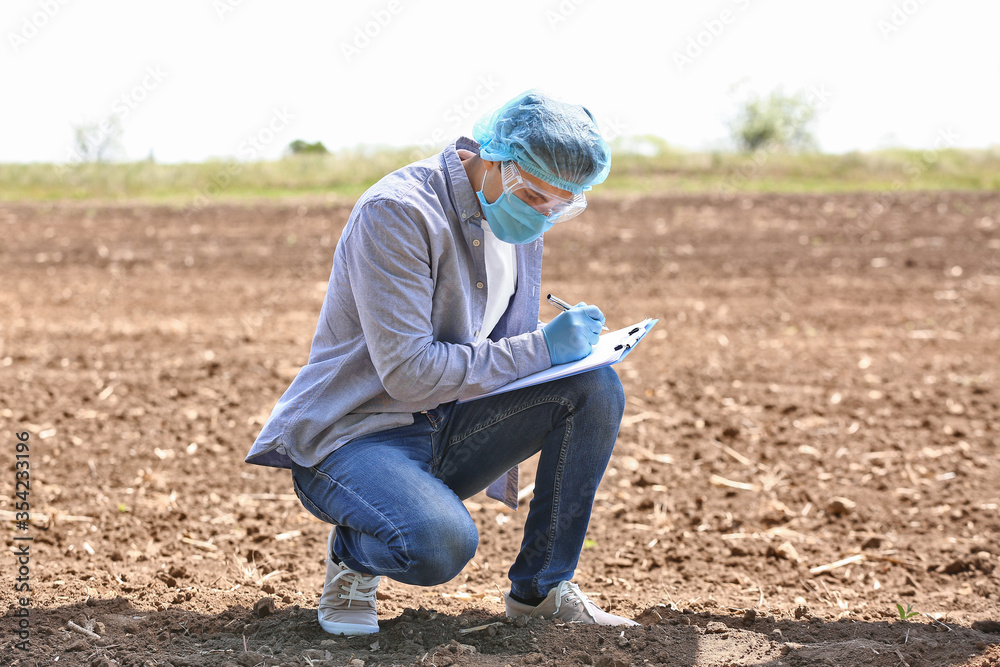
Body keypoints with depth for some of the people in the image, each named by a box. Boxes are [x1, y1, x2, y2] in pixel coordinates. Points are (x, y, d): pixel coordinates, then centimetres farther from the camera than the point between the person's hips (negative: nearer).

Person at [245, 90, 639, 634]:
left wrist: (569, 345, -5)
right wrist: (541, 348, -23)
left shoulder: (520, 219, 6)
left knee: (596, 387, -12)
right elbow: (408, 372, -26)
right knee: (442, 543, -37)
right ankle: (352, 555, 0)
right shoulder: (396, 214, -21)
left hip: (445, 433, 8)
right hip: (350, 437, -8)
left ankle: (540, 587, 0)